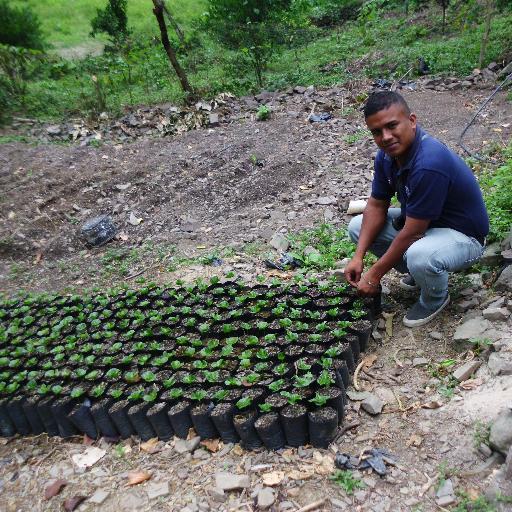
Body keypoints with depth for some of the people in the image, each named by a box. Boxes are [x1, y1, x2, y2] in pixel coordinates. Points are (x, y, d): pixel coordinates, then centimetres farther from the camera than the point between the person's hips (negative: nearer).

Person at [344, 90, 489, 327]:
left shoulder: (429, 164, -35)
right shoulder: (387, 154, -9)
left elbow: (412, 234, -30)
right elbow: (377, 205, 0)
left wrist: (374, 275, -20)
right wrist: (358, 257, -10)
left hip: (462, 234, -8)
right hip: (420, 221, 8)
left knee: (419, 255, -40)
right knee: (357, 226, 0)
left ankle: (436, 298, -2)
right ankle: (419, 273, 15)